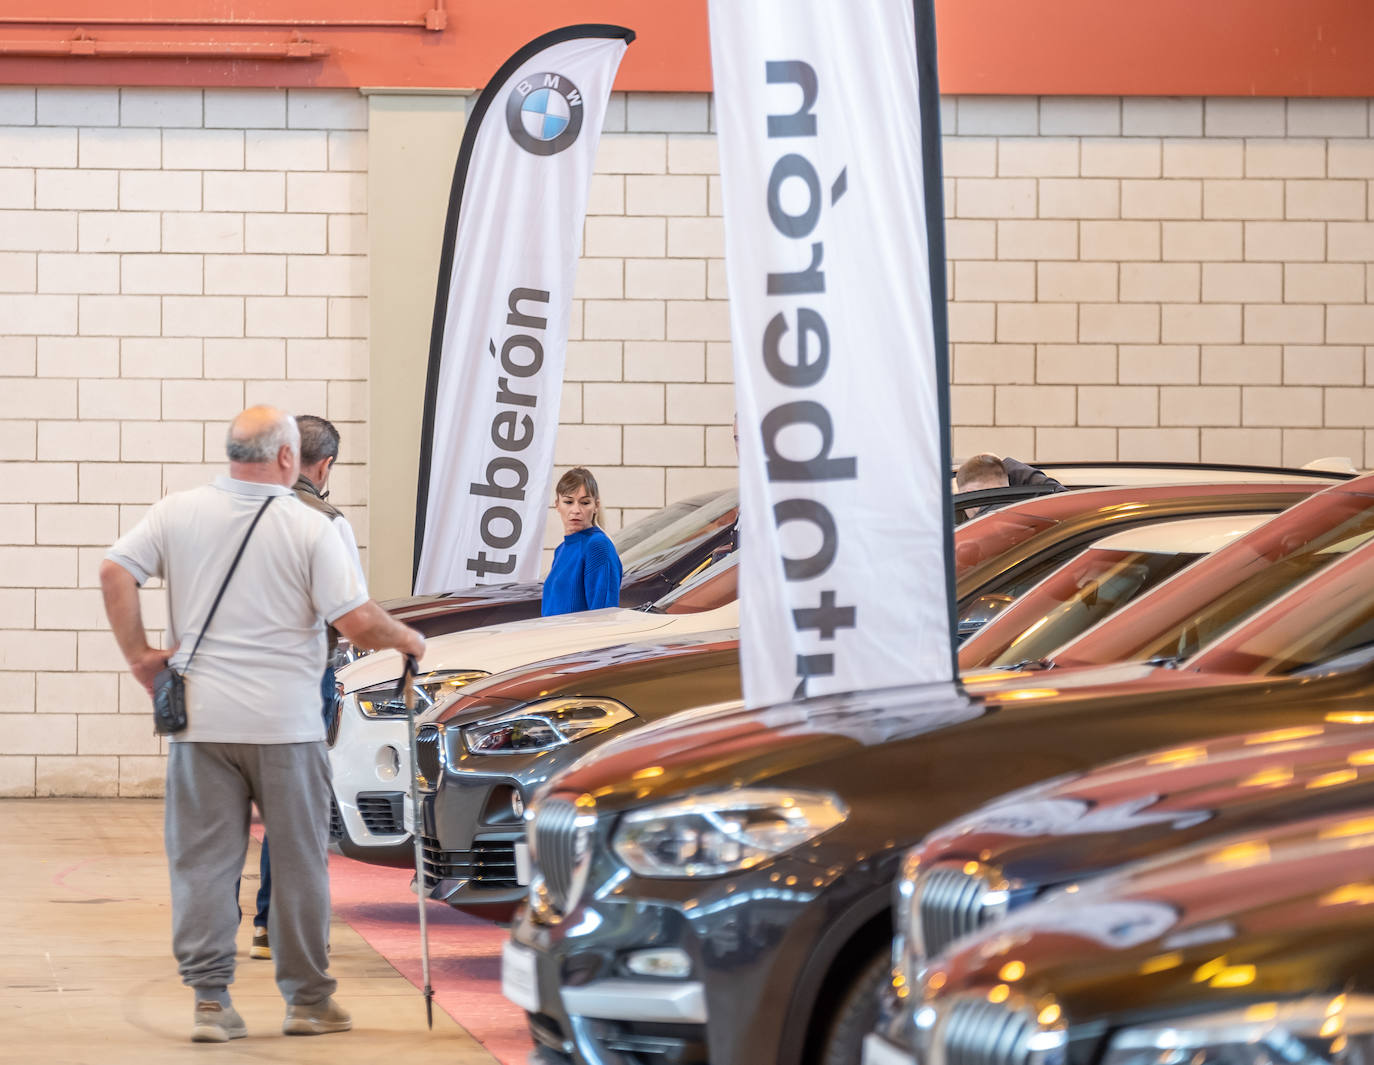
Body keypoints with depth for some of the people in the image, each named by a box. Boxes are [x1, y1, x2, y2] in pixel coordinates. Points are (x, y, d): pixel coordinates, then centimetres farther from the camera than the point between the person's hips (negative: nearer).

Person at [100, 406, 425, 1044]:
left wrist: (139, 655, 3)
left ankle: (210, 1000, 2)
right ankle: (308, 999, 17)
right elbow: (358, 622, -11)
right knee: (298, 860, 10)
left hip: (200, 720, 2)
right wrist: (406, 639, 8)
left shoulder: (177, 513, 2)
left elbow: (115, 573, -5)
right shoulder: (309, 528, -7)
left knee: (202, 860, 6)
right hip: (285, 721, -2)